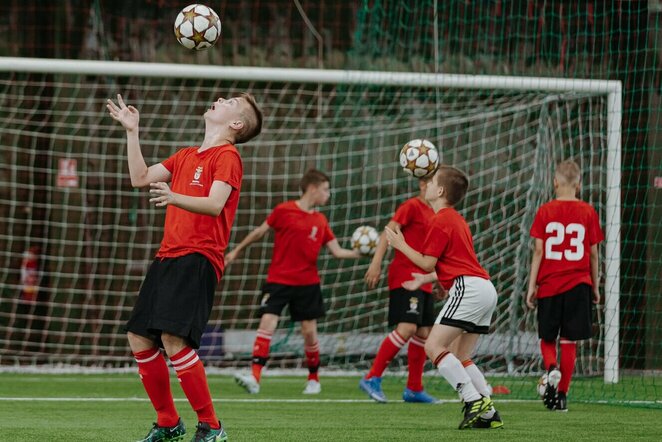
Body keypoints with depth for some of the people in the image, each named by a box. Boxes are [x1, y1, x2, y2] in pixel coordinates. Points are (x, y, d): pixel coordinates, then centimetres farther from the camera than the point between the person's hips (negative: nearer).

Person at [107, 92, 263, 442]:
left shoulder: (226, 156, -4)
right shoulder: (186, 156, 22)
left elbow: (215, 204, -18)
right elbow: (140, 178, 23)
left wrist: (174, 197, -35)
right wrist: (132, 132, 20)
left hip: (198, 259, -9)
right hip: (168, 256, 9)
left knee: (173, 338, -22)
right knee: (139, 338, 5)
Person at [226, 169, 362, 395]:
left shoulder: (320, 221, 8)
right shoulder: (284, 210, -4)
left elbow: (337, 251, 7)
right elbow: (260, 232, 7)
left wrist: (359, 253, -8)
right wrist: (237, 250, 13)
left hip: (307, 284, 3)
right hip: (278, 281, -3)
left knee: (309, 330, 4)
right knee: (267, 322, -17)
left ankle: (314, 379, 22)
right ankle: (255, 377, -21)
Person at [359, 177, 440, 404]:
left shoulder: (432, 213, 19)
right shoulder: (411, 206, -6)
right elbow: (388, 232, -15)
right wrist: (376, 263, -24)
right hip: (405, 276, -9)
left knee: (424, 333, 8)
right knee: (407, 327, -21)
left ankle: (414, 389, 16)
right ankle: (372, 378, -16)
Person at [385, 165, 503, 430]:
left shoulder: (440, 221, -6)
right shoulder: (457, 220, 24)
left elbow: (428, 263, -6)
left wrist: (401, 245, 6)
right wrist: (425, 279, 36)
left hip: (468, 289, -10)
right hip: (486, 289, 10)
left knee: (434, 346, -13)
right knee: (460, 358, 12)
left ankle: (475, 400, -22)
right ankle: (489, 413, 4)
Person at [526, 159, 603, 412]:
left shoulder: (545, 211, -2)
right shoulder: (588, 212, 0)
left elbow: (539, 251, -4)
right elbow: (593, 253, 3)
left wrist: (532, 285, 1)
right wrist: (595, 285, 13)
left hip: (549, 285, 0)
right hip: (578, 284, 0)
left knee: (547, 338, 13)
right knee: (569, 341, 5)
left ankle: (552, 369, -17)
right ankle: (562, 395, 3)